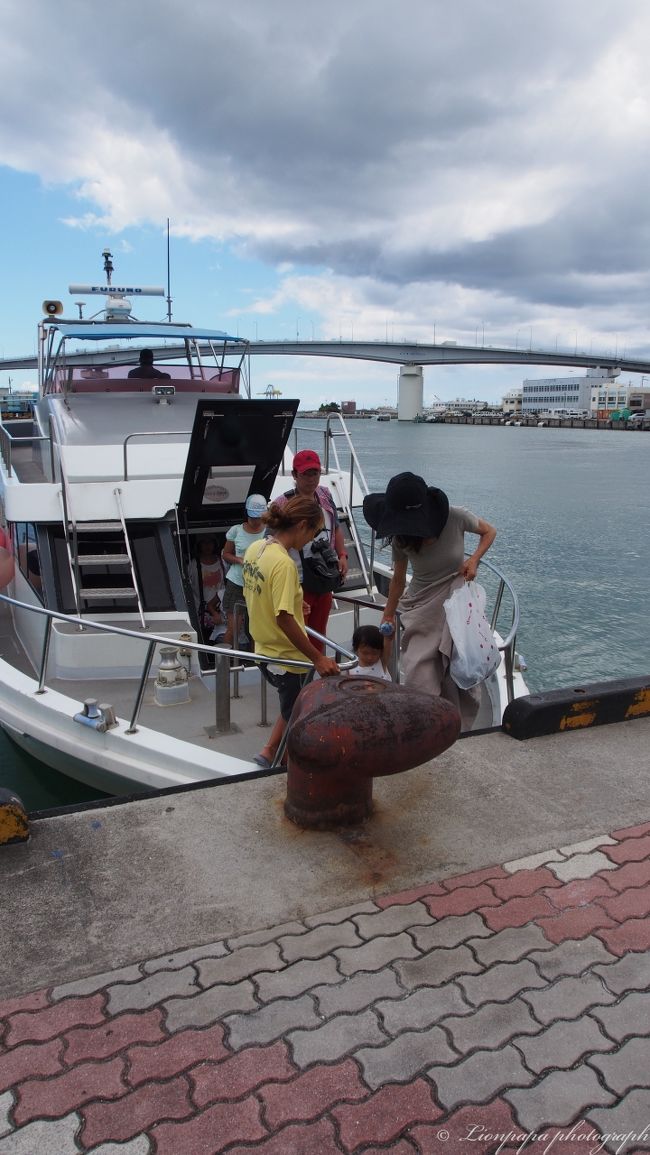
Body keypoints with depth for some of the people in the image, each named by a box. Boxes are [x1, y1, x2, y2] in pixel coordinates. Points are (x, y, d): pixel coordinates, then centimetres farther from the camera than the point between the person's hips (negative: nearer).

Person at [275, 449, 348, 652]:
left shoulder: (325, 495, 7)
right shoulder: (283, 504, -14)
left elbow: (336, 528, 19)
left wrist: (342, 556, 5)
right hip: (297, 583, -6)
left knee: (319, 632, 17)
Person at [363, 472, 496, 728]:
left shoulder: (455, 517, -18)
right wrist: (388, 616, 9)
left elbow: (489, 531, 2)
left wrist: (474, 559, -15)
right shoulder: (400, 539, -10)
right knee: (418, 677, -9)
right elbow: (398, 579, 5)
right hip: (421, 604, 1)